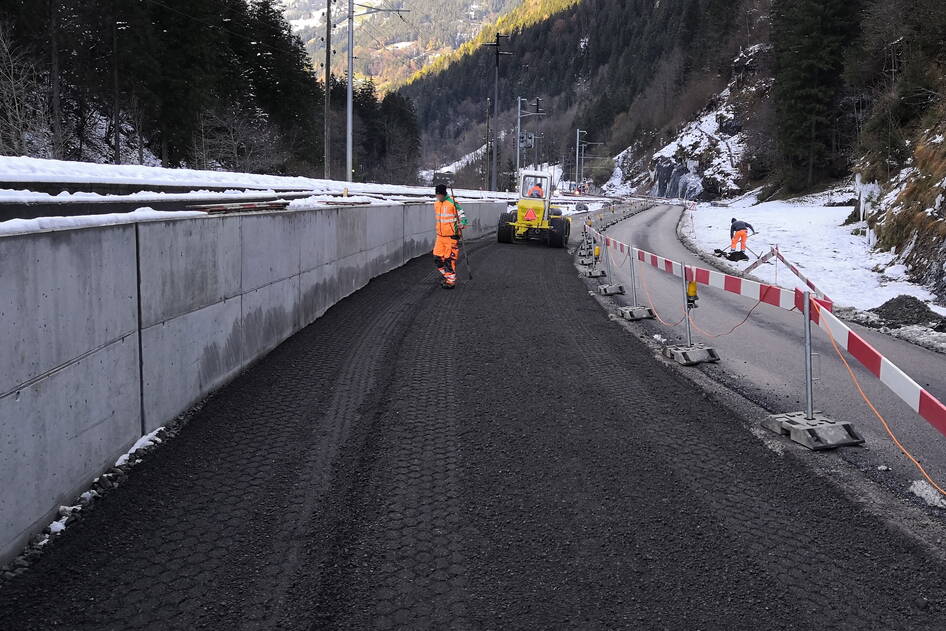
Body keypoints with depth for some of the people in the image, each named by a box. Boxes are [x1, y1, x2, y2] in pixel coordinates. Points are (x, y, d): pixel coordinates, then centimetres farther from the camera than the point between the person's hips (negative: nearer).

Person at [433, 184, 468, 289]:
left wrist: (462, 224, -29)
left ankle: (451, 281, 6)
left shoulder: (453, 204, -12)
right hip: (440, 236, 7)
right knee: (438, 258, 8)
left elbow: (462, 216, -9)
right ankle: (445, 275, 28)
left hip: (452, 236, -7)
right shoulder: (436, 204, 11)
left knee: (450, 260, -4)